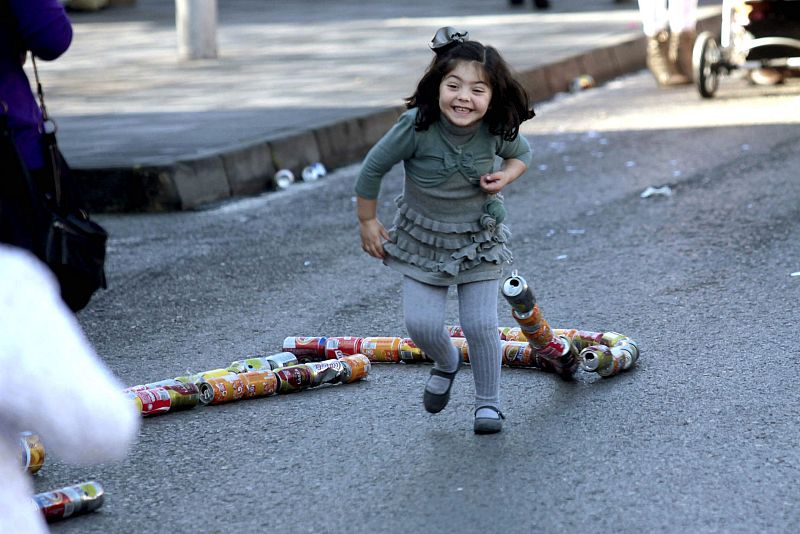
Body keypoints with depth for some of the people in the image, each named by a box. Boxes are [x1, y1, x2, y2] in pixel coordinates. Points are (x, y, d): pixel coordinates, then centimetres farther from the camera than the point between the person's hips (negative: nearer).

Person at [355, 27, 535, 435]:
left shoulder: (495, 130, -21)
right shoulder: (416, 126, -28)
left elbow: (521, 153, 4)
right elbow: (373, 167, -13)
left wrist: (505, 177, -17)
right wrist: (367, 222, -5)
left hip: (478, 237, 1)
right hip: (422, 239, 0)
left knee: (480, 324, -1)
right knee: (421, 323, -4)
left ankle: (488, 401, 21)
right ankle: (446, 364, 31)